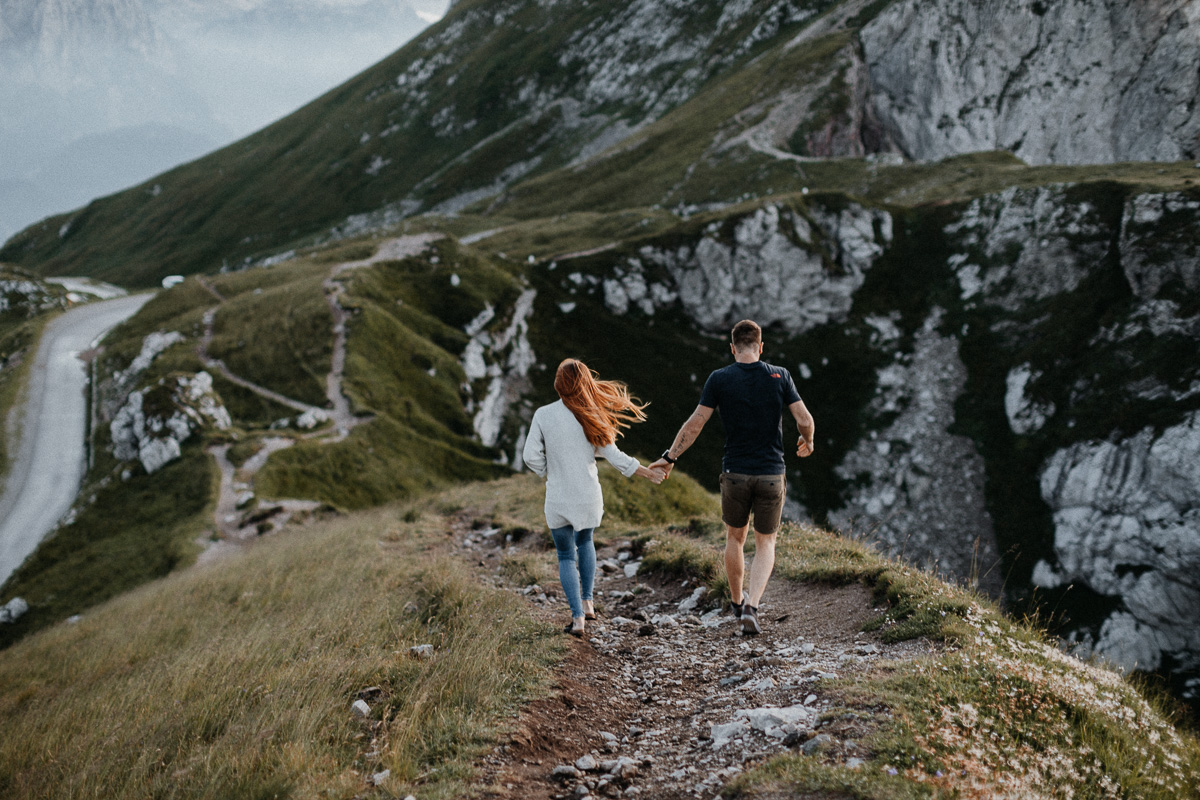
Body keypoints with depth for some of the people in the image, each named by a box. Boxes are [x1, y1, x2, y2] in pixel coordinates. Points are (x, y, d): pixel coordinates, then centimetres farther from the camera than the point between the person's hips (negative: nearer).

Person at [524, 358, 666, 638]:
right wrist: (648, 473, 10)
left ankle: (577, 618, 3)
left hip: (559, 498, -2)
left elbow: (531, 456, -12)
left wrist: (549, 473, 9)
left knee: (566, 555, 11)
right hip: (589, 496, 2)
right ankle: (587, 602, 29)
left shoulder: (543, 415, -11)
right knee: (584, 541, 28)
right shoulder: (591, 418, -6)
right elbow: (614, 456, -3)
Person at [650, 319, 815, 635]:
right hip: (771, 475, 0)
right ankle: (751, 606, -8)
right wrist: (807, 442, 18)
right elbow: (805, 421, -4)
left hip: (735, 473, 0)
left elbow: (695, 423, -6)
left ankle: (737, 600, 37)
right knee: (765, 543, 12)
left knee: (735, 537, 22)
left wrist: (670, 457, 4)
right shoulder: (780, 376, -3)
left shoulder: (719, 379, -5)